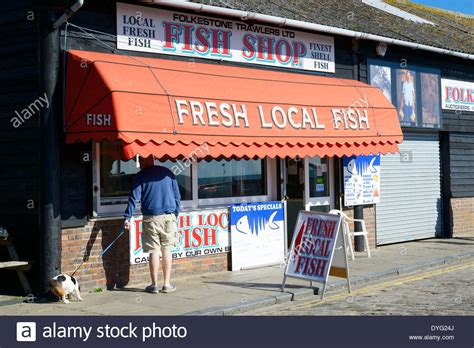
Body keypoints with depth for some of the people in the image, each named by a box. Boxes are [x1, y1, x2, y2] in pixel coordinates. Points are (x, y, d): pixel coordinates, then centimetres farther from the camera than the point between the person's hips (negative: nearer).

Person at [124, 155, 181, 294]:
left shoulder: (140, 176, 2)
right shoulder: (168, 173, 10)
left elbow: (134, 198, -6)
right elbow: (177, 196, 11)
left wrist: (127, 218, -5)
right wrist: (176, 215, 18)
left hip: (151, 218, -2)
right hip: (169, 217, 2)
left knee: (154, 251, 2)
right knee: (167, 250, 8)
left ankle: (154, 285, 6)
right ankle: (167, 284, 10)